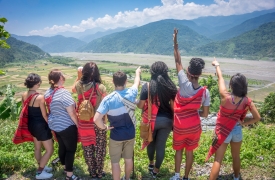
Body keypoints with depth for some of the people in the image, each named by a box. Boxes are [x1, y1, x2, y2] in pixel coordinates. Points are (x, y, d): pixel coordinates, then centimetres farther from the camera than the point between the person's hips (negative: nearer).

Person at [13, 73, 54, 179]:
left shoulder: (24, 95, -3)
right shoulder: (40, 97, -25)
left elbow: (24, 111, 8)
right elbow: (44, 115, -17)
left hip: (31, 125, 8)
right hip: (40, 126, -8)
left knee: (37, 148, 25)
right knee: (50, 150, 8)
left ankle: (41, 167, 42)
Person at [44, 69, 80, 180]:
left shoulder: (48, 92, 2)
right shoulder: (64, 93, -24)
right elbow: (71, 113, -22)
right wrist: (78, 124, -10)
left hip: (54, 125, 8)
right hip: (66, 126, -8)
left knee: (62, 146, 23)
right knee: (71, 149, 5)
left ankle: (65, 167, 41)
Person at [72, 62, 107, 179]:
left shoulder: (79, 85, -8)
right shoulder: (101, 87, -16)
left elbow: (73, 90, 17)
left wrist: (78, 76, 16)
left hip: (84, 123, 2)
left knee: (87, 149, 18)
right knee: (99, 148, 15)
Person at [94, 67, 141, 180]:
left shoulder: (108, 99, -23)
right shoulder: (131, 93, -13)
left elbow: (96, 119, -30)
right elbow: (137, 82, 12)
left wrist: (104, 127, -10)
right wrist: (137, 73, 32)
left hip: (116, 135, -4)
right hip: (130, 133, 4)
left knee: (115, 161, 13)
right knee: (128, 158, 23)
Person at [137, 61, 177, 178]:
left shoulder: (147, 86, -14)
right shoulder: (171, 86, -7)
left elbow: (140, 106, -9)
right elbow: (173, 106, -5)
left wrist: (136, 102, 13)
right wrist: (173, 120, 10)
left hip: (151, 120, -1)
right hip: (166, 120, 1)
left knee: (151, 142, 24)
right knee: (161, 145, 14)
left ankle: (151, 164, 46)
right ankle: (156, 170, 30)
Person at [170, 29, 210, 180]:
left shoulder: (184, 84, -22)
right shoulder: (205, 92, -14)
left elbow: (178, 62, -11)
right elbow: (205, 114, -6)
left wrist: (175, 43, -4)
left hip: (180, 126, -2)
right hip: (194, 126, 2)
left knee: (179, 150, 20)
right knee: (189, 151, 18)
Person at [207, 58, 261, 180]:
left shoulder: (225, 97, -24)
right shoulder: (247, 101, -16)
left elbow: (220, 77, -10)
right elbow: (257, 118, -9)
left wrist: (217, 65, 5)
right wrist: (243, 123, 1)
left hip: (223, 132, -3)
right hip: (237, 131, 3)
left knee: (218, 160, 4)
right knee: (236, 156, 25)